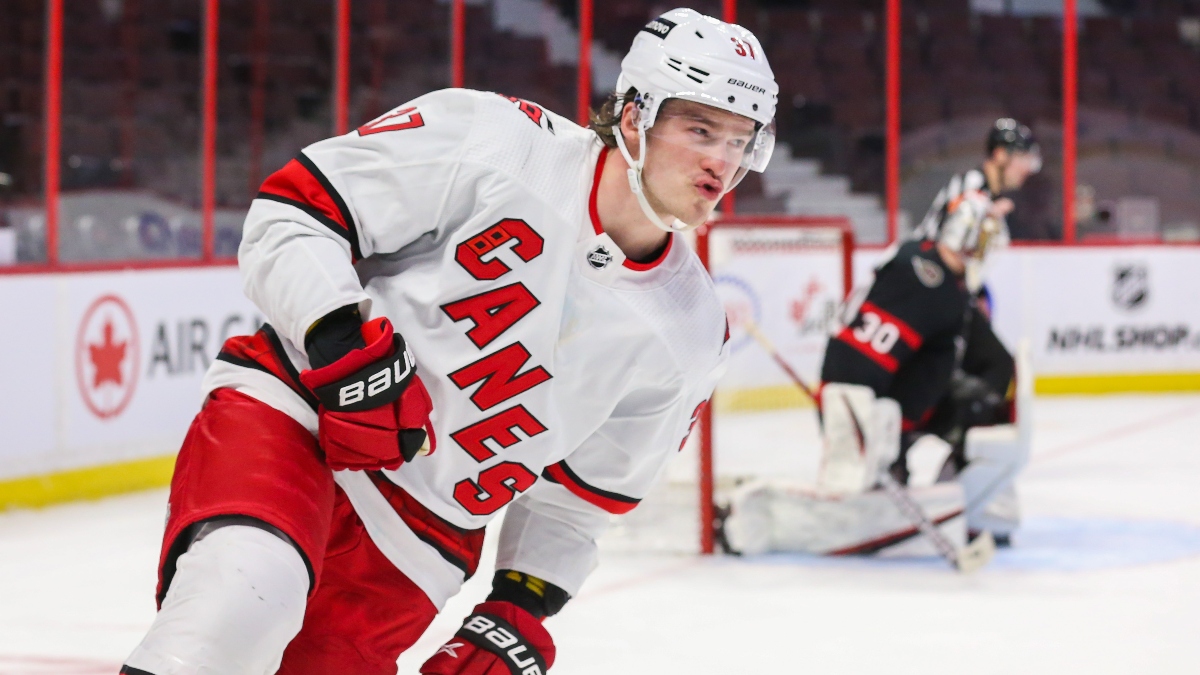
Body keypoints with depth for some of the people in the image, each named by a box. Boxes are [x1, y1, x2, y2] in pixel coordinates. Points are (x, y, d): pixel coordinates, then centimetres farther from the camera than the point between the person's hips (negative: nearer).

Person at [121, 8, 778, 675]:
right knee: (241, 592, -33)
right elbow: (295, 206, -9)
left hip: (417, 541, 5)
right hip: (291, 405, -5)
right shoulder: (493, 139, -10)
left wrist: (522, 611, 3)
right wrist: (345, 341, -22)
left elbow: (579, 497, 14)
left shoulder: (689, 337, 4)